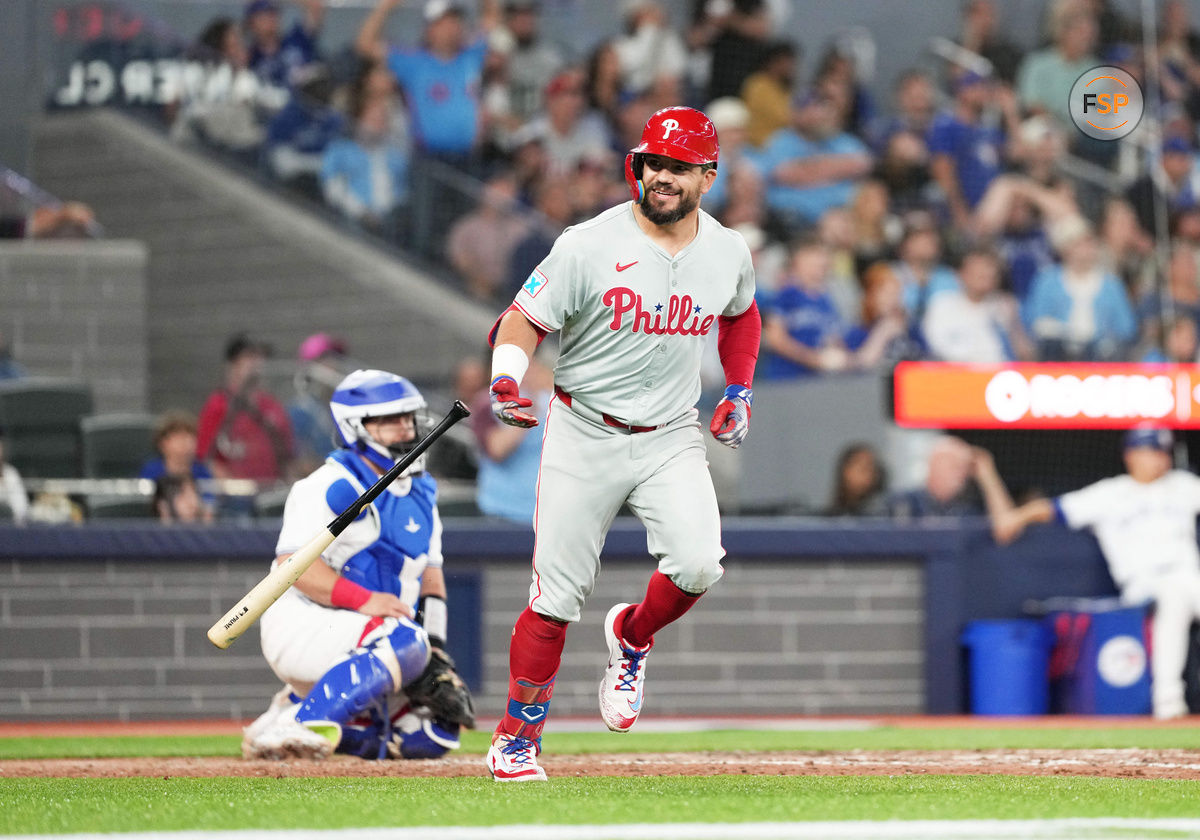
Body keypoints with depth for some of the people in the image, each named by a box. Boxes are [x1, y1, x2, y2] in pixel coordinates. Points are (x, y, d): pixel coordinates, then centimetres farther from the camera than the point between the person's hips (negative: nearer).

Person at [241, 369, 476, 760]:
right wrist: (363, 600, -30)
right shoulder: (334, 487, -13)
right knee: (406, 642, -33)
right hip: (304, 625, -9)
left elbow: (430, 569, 20)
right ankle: (297, 726, -31)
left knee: (433, 736, 1)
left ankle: (299, 706, 13)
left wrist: (435, 644, 5)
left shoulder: (420, 492, 14)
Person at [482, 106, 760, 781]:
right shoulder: (590, 245, -13)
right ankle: (517, 744, 12)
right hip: (584, 436, -2)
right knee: (556, 597, -3)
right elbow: (525, 319, -9)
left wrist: (740, 393, 15)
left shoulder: (729, 253, 1)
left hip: (672, 439, 2)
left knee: (699, 565, -21)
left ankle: (632, 638, 12)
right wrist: (507, 378, -28)